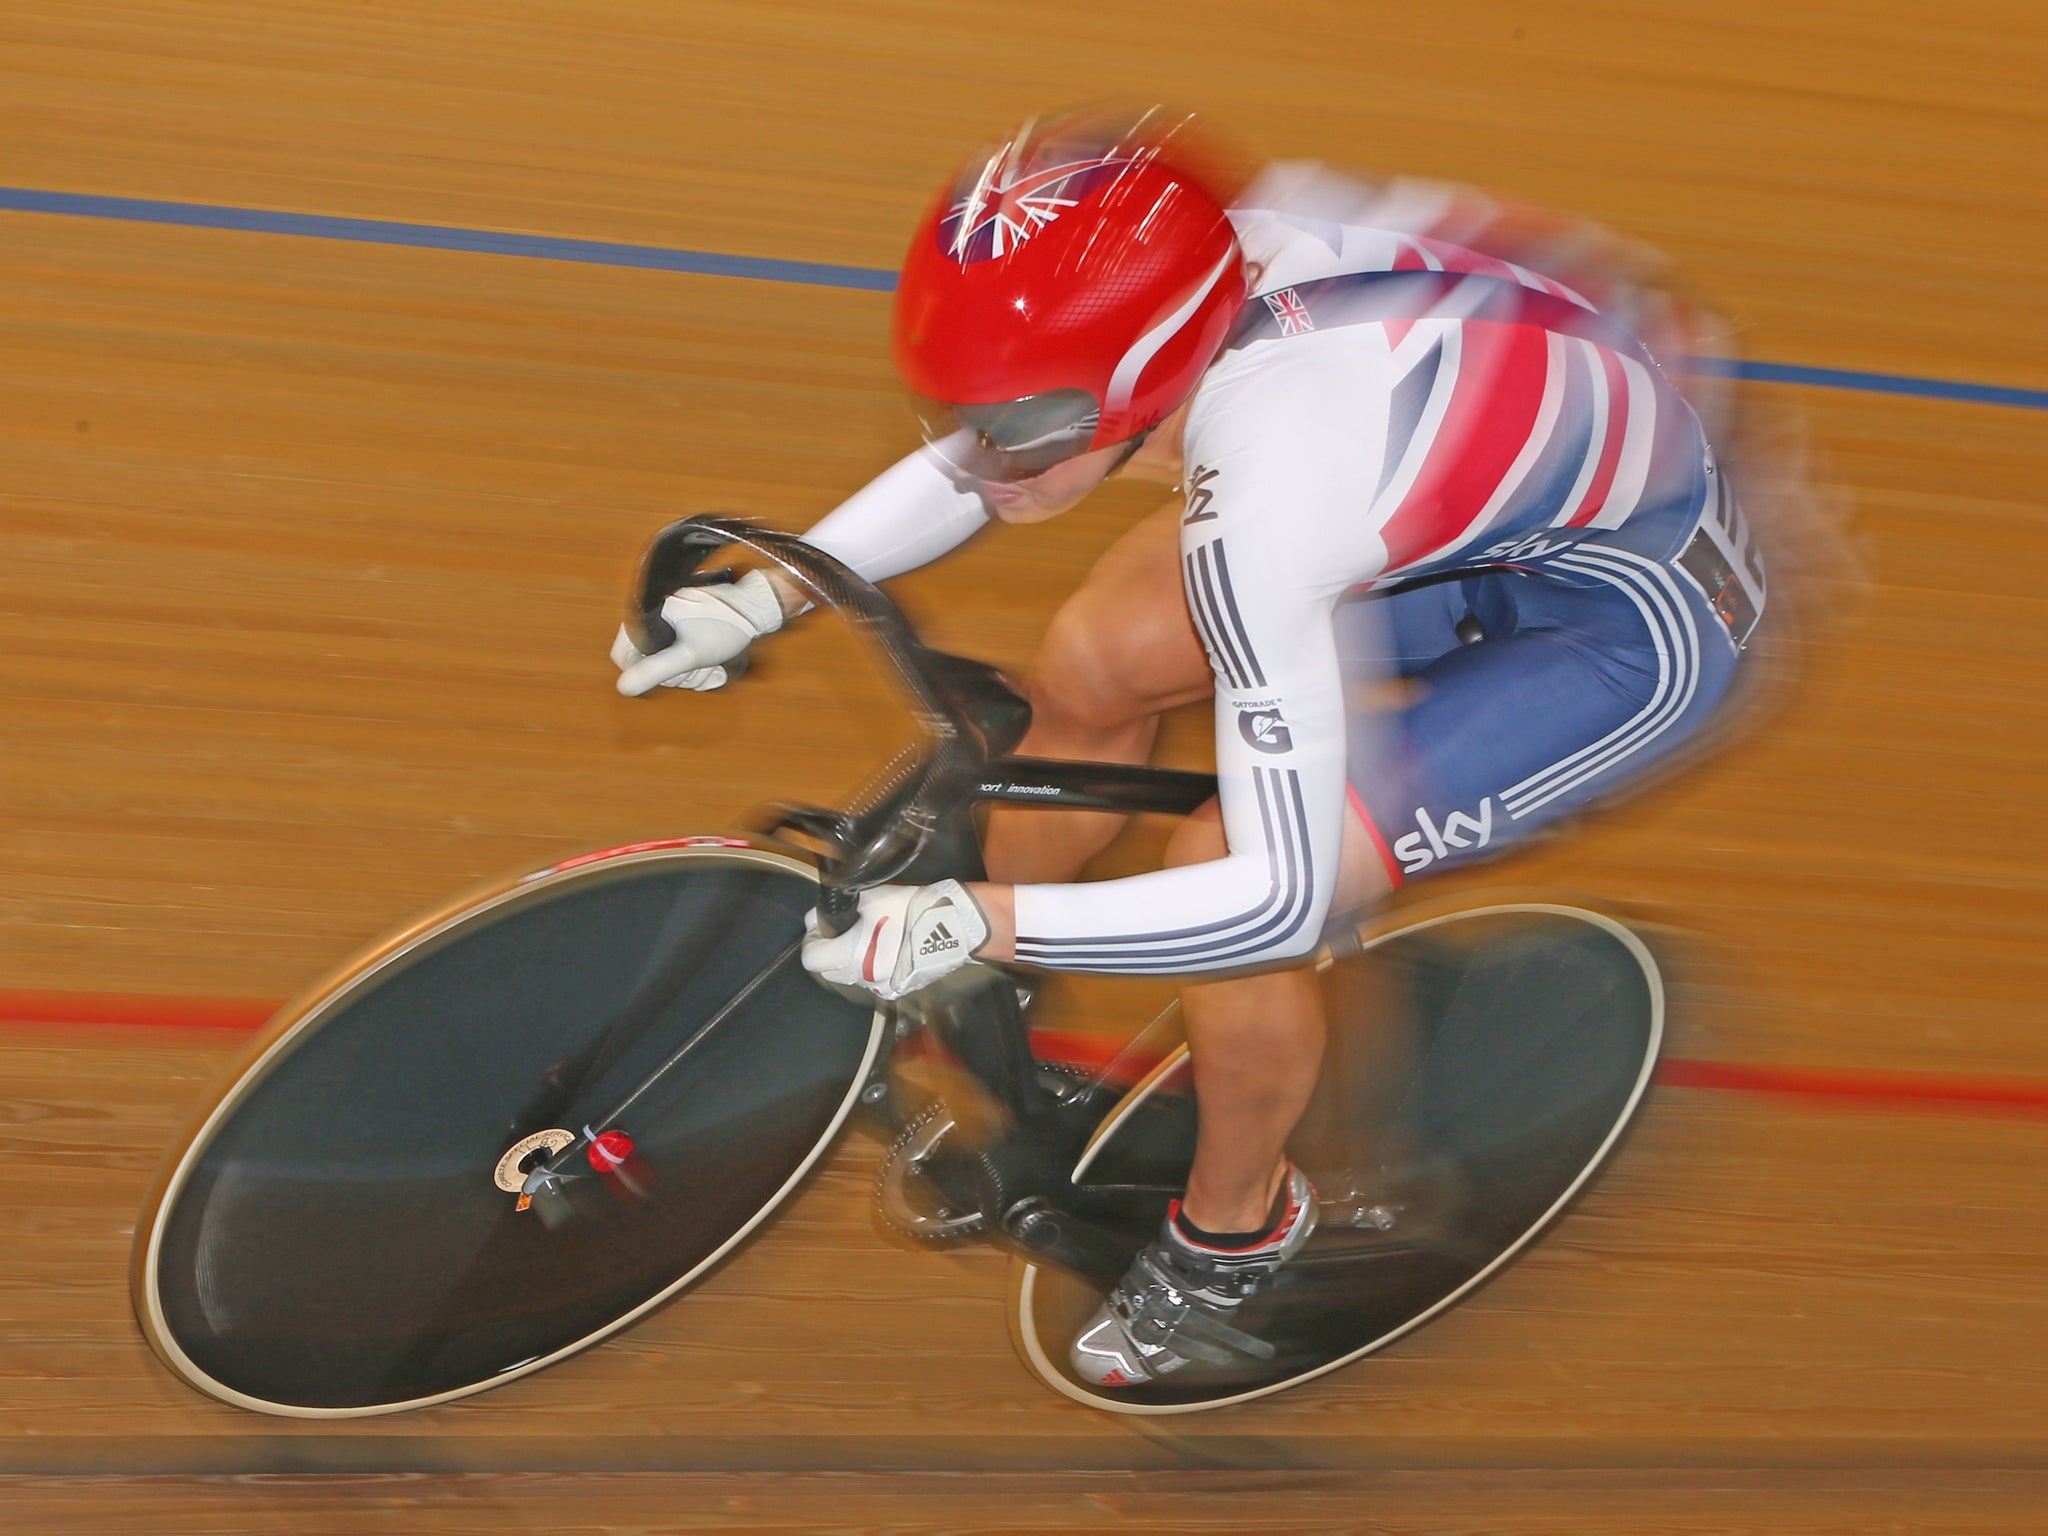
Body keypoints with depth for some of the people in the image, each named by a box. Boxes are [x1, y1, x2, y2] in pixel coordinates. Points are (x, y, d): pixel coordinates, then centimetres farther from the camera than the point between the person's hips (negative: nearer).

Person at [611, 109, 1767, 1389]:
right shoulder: (1196, 273, -18)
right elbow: (985, 456, 4)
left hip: (1639, 622, -8)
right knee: (1098, 664, 4)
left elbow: (1278, 898, -33)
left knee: (1229, 877, -15)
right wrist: (763, 599, -1)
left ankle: (1237, 1228, 14)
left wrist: (967, 923, -32)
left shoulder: (1264, 511, -39)